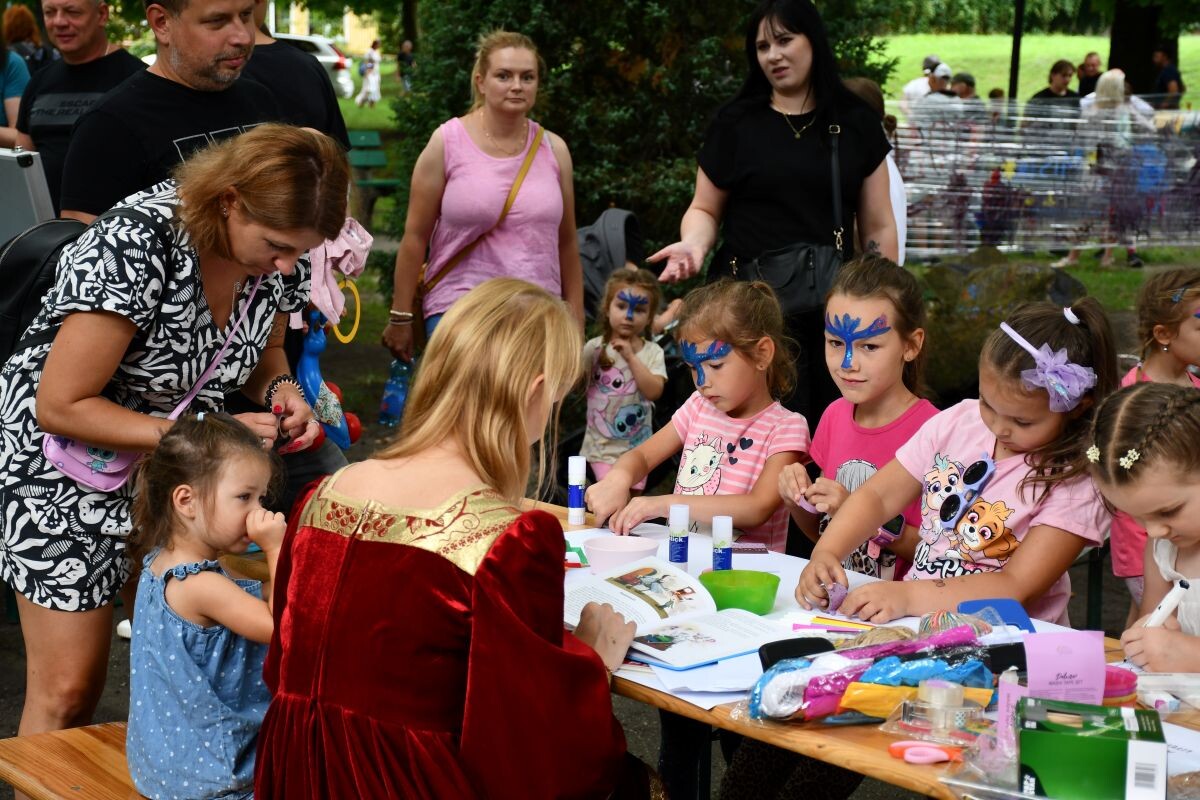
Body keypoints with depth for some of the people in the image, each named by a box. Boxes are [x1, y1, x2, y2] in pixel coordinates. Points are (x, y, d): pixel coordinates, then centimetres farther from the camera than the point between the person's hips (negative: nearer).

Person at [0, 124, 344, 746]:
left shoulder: (281, 257, -11)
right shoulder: (135, 246, -31)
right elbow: (60, 406, -26)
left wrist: (281, 390, -13)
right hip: (68, 467, -5)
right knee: (67, 691, -2)